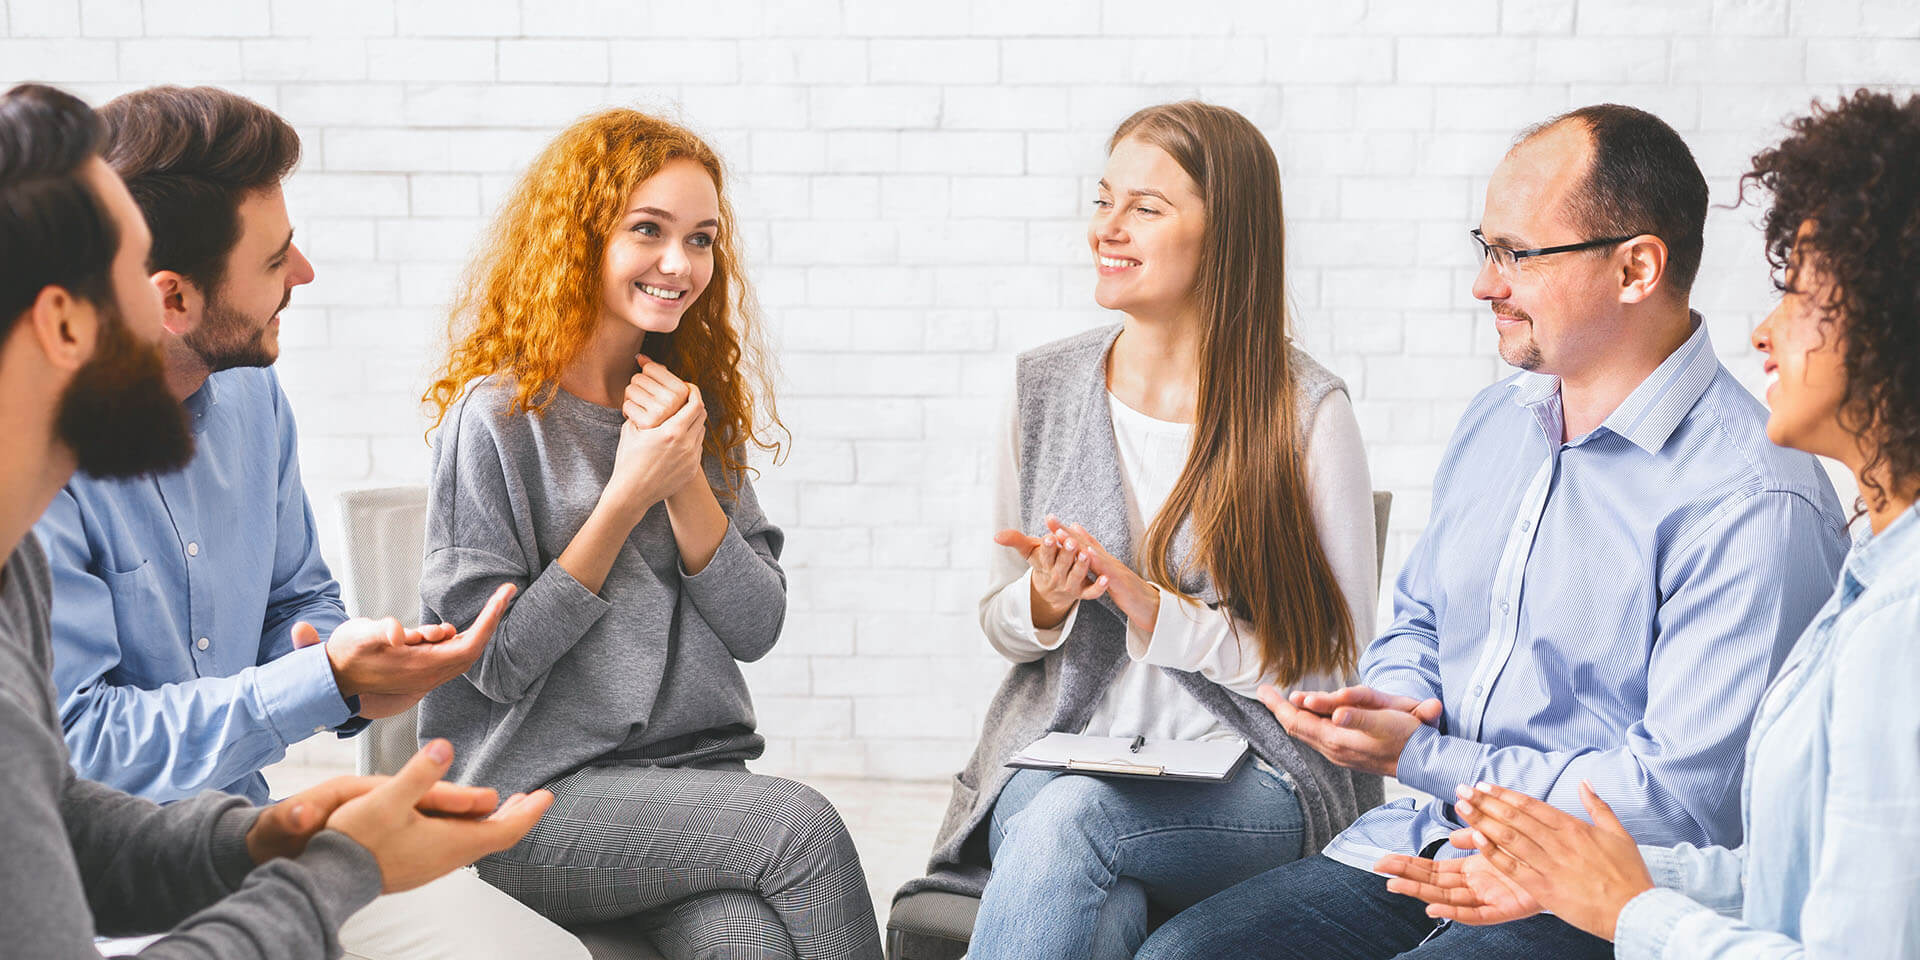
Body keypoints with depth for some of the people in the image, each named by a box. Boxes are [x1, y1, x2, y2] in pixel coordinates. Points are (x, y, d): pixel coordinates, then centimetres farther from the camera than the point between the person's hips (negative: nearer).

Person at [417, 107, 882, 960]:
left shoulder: (697, 406, 12)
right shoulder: (498, 415, -6)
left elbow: (757, 627, 6)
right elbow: (495, 662, -10)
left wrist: (686, 481, -10)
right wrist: (628, 496, -14)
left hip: (699, 767, 4)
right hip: (539, 795, -4)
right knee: (800, 824, -27)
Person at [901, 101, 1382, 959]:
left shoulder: (1305, 412, -6)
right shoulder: (1045, 387, 8)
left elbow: (1331, 664, -5)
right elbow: (1001, 622, 15)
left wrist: (1158, 612, -15)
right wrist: (1044, 600, -8)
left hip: (1251, 784, -2)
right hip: (1059, 758, 2)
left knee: (1070, 817, -34)